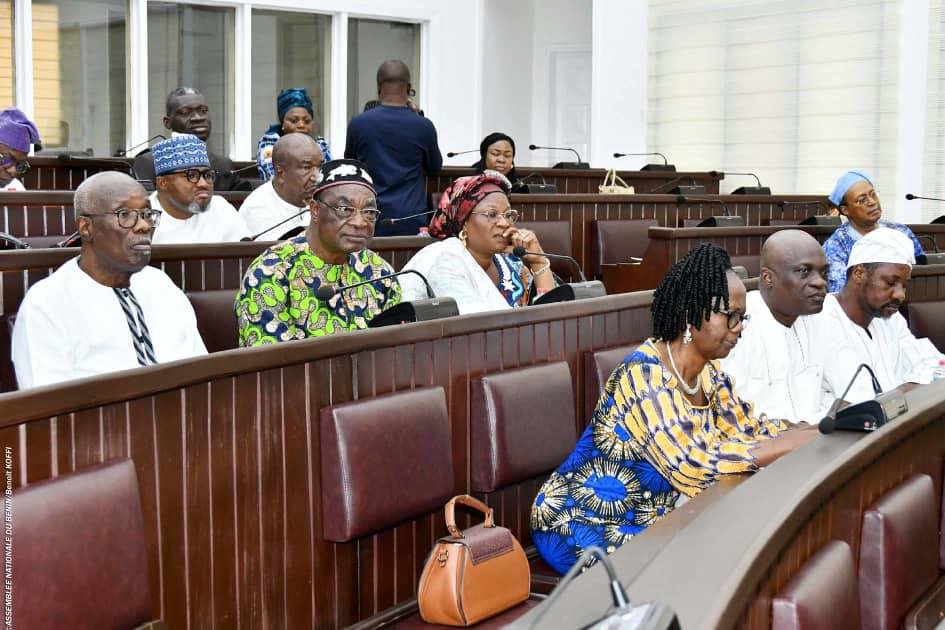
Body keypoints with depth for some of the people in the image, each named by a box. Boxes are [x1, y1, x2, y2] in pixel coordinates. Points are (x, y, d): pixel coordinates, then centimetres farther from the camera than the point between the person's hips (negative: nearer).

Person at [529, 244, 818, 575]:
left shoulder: (707, 371, 1)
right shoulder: (644, 376, -26)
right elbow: (694, 469, -34)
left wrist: (816, 431, -11)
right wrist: (800, 441, -30)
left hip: (647, 520, 8)